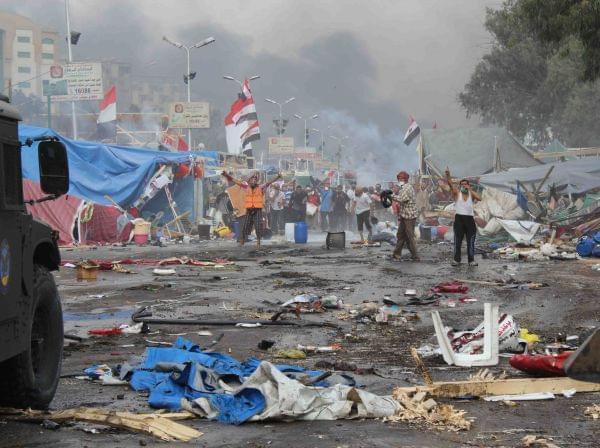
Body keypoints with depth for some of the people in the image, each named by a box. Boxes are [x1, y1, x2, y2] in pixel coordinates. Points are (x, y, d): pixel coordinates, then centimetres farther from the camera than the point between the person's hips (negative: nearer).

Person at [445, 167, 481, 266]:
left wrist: (470, 190, -13)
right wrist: (448, 175, -29)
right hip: (459, 218, 0)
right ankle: (456, 259, 9)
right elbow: (450, 184, -12)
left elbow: (479, 198, -14)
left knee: (471, 241, 3)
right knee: (457, 241, 3)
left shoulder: (471, 194, 5)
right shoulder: (457, 193, 4)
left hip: (469, 218, 0)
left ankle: (471, 260, 9)